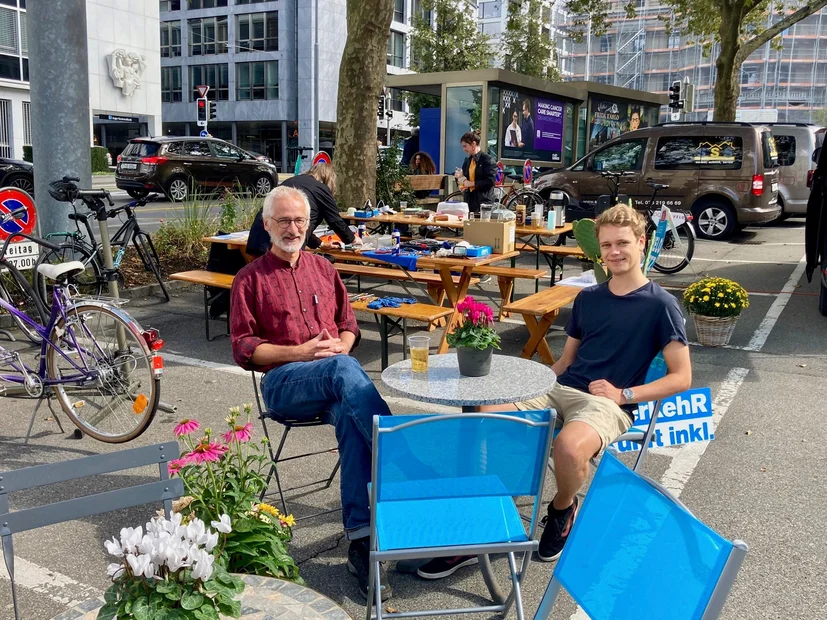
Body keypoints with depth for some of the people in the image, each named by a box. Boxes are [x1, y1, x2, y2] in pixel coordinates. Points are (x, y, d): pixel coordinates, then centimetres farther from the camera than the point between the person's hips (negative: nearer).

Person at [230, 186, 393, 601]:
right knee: (344, 370, -36)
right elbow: (243, 349, 5)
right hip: (284, 383, -3)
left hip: (335, 375, 3)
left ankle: (360, 539, -35)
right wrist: (298, 353, -10)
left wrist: (342, 344, -2)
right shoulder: (251, 279, 10)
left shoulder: (323, 269, 22)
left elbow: (349, 326, 23)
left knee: (351, 417, -33)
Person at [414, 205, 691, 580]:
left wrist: (623, 394, -11)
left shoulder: (660, 304, 1)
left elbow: (681, 378, -2)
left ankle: (563, 508, -1)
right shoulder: (588, 298, 17)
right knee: (488, 418, -21)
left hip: (607, 404, -5)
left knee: (568, 447, -38)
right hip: (560, 390, 5)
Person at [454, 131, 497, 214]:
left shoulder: (487, 159, -7)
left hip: (483, 202, -6)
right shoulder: (467, 161, 15)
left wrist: (472, 183, -15)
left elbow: (490, 181, -15)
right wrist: (460, 177, 0)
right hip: (469, 200, 6)